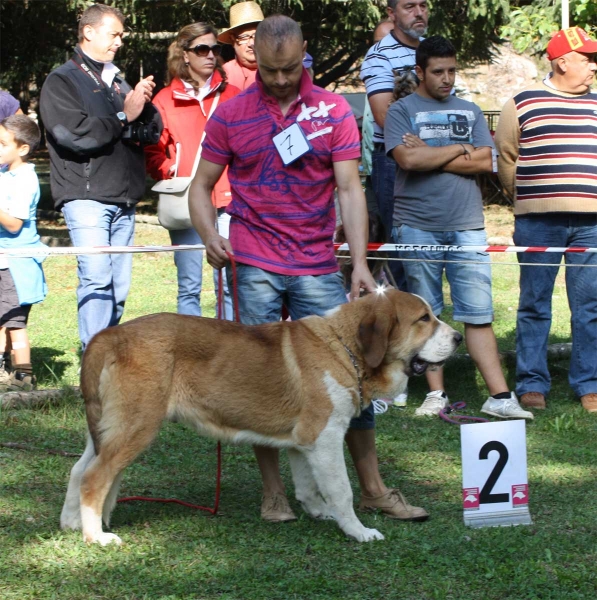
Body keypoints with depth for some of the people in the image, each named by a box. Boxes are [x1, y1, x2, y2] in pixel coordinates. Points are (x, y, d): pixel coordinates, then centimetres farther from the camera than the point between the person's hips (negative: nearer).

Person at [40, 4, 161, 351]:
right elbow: (74, 133, -13)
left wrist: (143, 107, -9)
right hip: (87, 197, -6)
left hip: (124, 201, 6)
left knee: (119, 286, 5)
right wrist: (124, 118, -5)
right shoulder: (62, 82, 2)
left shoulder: (118, 83, 21)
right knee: (96, 279, -17)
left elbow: (154, 131, 12)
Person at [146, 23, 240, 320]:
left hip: (228, 200, 1)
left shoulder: (231, 95, 12)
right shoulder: (166, 100, 7)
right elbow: (152, 152, 6)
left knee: (230, 284, -2)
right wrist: (170, 173, -11)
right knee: (189, 287, 1)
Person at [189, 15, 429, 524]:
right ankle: (273, 492, 12)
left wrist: (360, 262, -12)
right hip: (255, 266, 0)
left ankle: (373, 489, 9)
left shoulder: (333, 110, 3)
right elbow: (201, 185, 9)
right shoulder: (231, 114, 4)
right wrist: (210, 236, -11)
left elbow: (349, 187, -2)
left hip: (317, 267, 1)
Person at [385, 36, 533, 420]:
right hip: (418, 226, -2)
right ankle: (436, 394, 10)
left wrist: (430, 156, -5)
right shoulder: (402, 111, 5)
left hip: (467, 227, 2)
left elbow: (486, 162, 1)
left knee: (479, 314, -2)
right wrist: (459, 149, -2)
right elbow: (408, 160, -12)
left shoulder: (470, 111, 15)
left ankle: (500, 396, -4)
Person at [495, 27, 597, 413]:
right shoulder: (523, 104, 4)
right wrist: (526, 198, 8)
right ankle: (532, 384, 8)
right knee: (535, 304, 2)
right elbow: (505, 156, 9)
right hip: (538, 221, -3)